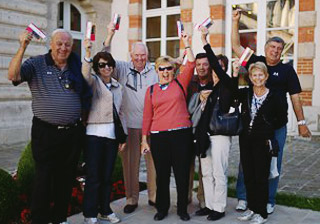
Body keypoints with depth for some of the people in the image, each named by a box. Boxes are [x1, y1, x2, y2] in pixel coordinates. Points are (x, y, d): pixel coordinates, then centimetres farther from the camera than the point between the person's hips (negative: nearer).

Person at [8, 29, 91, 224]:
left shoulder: (77, 66, 9)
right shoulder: (37, 64, -1)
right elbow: (13, 75, -16)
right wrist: (23, 47, -22)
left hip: (73, 133, 4)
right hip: (46, 133, -4)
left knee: (66, 179, 12)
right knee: (44, 179, 0)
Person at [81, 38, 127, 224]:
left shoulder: (118, 86, 16)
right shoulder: (93, 82, 1)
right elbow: (85, 76, -24)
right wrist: (88, 54, -37)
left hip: (112, 134, 5)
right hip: (95, 133, -5)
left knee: (107, 175, 11)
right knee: (93, 176, -3)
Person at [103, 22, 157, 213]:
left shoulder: (154, 71, 6)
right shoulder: (123, 69, 6)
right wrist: (110, 35, -10)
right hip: (129, 124, 0)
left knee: (154, 161, 5)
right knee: (130, 163, 7)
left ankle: (154, 196, 21)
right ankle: (132, 199, 19)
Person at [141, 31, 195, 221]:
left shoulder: (180, 83, 7)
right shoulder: (151, 90, 10)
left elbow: (191, 64, -6)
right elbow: (147, 115, 8)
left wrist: (186, 43, -4)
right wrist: (144, 139, 6)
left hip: (181, 134, -1)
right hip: (158, 136, 1)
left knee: (182, 173, 6)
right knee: (162, 174, 10)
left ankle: (183, 209, 21)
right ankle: (162, 208, 25)